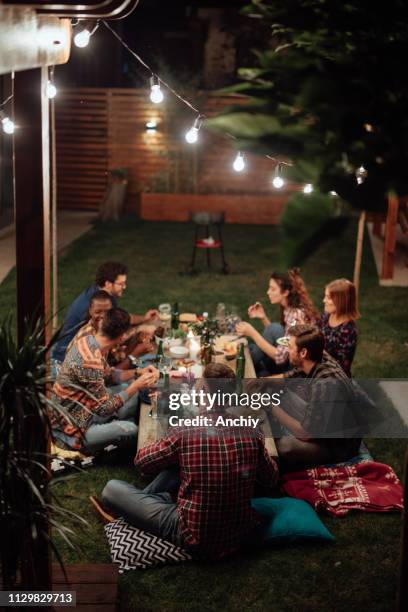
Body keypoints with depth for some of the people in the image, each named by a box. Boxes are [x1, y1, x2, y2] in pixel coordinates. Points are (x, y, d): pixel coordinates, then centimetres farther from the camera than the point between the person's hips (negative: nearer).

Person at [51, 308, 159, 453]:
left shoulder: (89, 341, -4)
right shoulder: (91, 361, -32)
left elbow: (107, 375, 13)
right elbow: (105, 408, -23)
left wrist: (138, 372, 4)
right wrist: (136, 386, -18)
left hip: (82, 410, 9)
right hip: (71, 427, -9)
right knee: (131, 430, -22)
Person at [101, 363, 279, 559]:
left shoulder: (183, 434, -21)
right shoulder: (252, 436, -12)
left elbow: (141, 461, -3)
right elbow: (271, 480, 6)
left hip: (194, 540, -4)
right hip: (242, 534, 5)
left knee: (111, 488, 2)